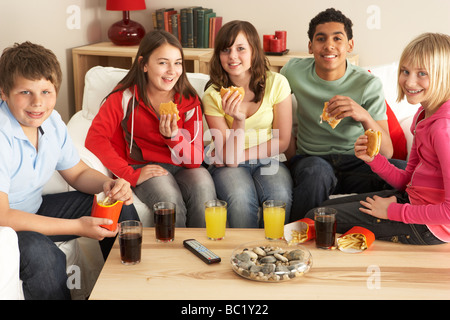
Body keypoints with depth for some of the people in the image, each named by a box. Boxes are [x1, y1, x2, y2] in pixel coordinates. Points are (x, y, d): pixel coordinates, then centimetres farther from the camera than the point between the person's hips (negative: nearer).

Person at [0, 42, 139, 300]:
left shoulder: (51, 121, -4)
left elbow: (78, 173, 10)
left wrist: (108, 185, -14)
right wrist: (77, 226, -30)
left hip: (34, 209, 8)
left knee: (122, 207, 3)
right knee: (41, 254, -38)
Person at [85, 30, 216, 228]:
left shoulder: (189, 101, 0)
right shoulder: (125, 96, -6)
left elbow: (195, 160, -3)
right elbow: (95, 139, -16)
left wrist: (174, 136, -23)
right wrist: (131, 175, -21)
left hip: (182, 168, 3)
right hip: (143, 168, -2)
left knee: (202, 183, -30)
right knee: (169, 199, -33)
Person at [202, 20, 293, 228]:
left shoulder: (276, 84, -8)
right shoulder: (212, 96, -10)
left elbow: (282, 141, -3)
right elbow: (229, 158, -13)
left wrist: (241, 155, -8)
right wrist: (239, 121, -28)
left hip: (268, 161, 1)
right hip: (229, 166, -1)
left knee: (280, 196, -31)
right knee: (240, 198, -33)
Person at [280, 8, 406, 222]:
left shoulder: (368, 84, -7)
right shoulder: (294, 71, -3)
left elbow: (386, 152, -13)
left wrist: (364, 117, -34)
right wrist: (291, 153, 5)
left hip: (357, 162, 0)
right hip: (311, 158, 0)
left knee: (405, 171, -30)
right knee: (317, 170, -38)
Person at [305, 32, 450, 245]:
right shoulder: (424, 115, 6)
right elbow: (407, 180, 9)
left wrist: (393, 211, -18)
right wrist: (373, 159, -8)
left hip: (429, 227, -9)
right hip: (410, 198, 9)